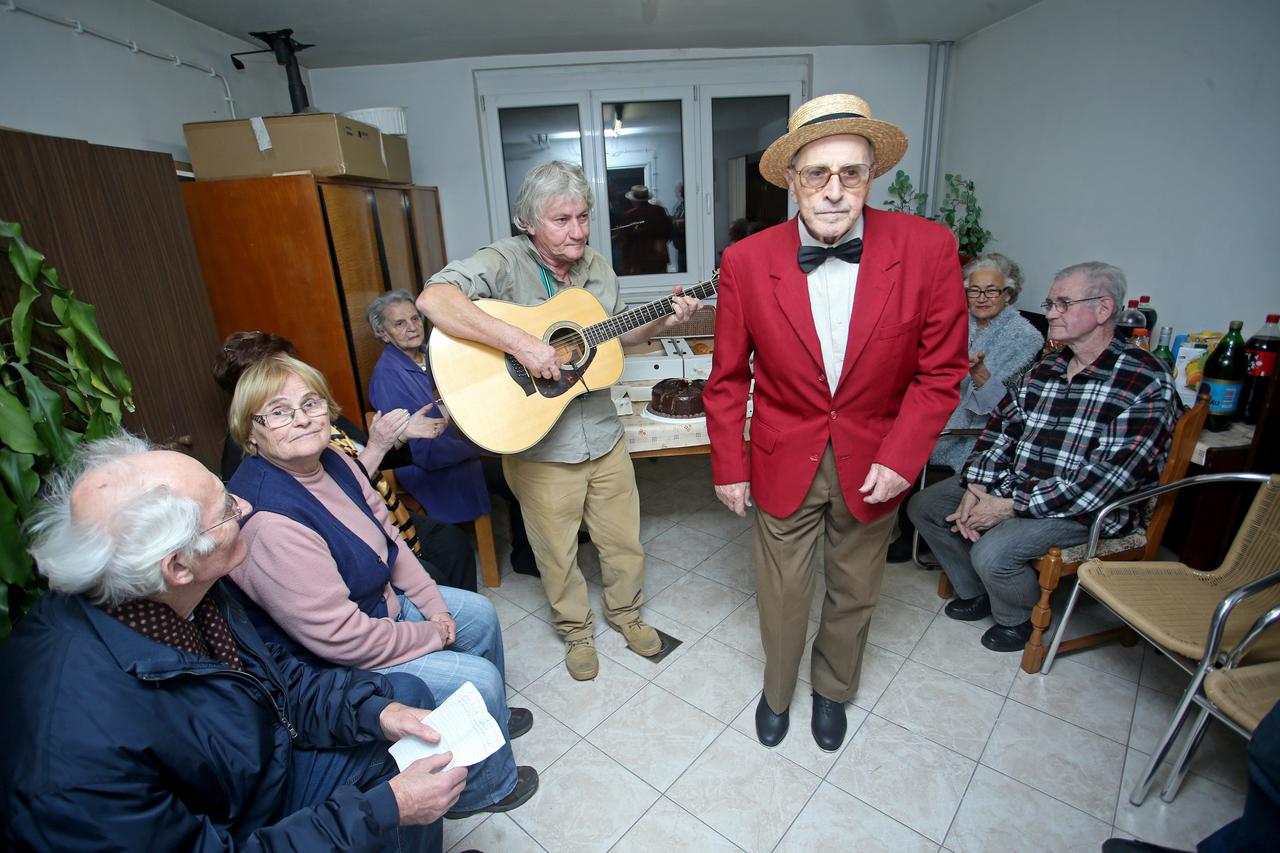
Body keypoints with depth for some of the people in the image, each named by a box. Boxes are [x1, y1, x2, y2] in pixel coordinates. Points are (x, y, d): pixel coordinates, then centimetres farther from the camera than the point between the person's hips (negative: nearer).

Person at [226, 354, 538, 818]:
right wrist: (430, 635, -17)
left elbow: (385, 532, 4)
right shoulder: (269, 523, -35)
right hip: (325, 665, -9)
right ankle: (485, 788, 21)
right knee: (478, 679, -11)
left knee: (479, 614, 15)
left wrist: (433, 603, 0)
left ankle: (489, 718, 42)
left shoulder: (329, 460, -7)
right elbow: (339, 637, -31)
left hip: (379, 600, 9)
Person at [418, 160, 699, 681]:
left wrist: (663, 322, 0)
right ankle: (575, 628, 44)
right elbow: (434, 300, -33)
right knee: (557, 553, 16)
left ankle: (625, 611, 48)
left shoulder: (596, 266, 4)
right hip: (537, 447, -5)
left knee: (624, 541, 19)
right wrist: (520, 343, -39)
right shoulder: (505, 261, -16)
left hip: (603, 437, 5)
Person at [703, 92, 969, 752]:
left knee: (854, 596, 21)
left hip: (872, 466, 1)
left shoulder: (928, 249, -13)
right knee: (782, 596, 14)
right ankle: (776, 693, 46)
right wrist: (729, 467, -1)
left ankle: (832, 692, 51)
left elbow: (941, 368, -4)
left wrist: (901, 457, -12)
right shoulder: (746, 261, -13)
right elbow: (728, 377, -4)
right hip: (784, 463, -1)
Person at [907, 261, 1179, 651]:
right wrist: (976, 488, -12)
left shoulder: (1147, 382, -16)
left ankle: (1019, 617, 8)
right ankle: (975, 594, 20)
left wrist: (1011, 506, -24)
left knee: (992, 553, -29)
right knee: (923, 506, 2)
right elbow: (1000, 428, 4)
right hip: (1010, 484, 7)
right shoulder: (1045, 369, 6)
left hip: (1087, 509, -7)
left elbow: (1108, 476, -23)